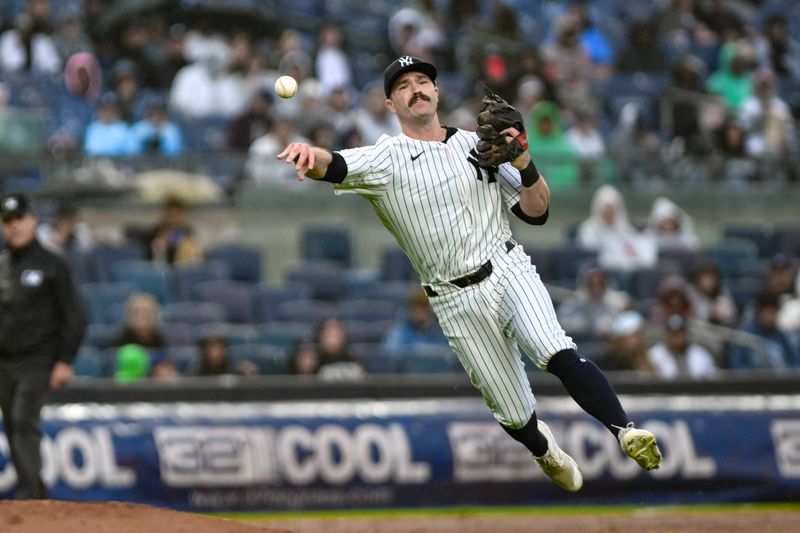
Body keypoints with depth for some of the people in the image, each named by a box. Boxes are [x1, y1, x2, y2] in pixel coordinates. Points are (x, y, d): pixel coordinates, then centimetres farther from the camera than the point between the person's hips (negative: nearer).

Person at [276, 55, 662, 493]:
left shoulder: (479, 146, 9)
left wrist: (524, 165, -10)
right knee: (513, 413, 5)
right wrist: (309, 154, -45)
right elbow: (334, 167, -21)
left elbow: (536, 212, 9)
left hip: (509, 273, 0)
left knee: (558, 354, -29)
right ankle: (544, 450, 38)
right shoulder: (385, 158, 0)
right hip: (457, 302, 0)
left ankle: (626, 432, -35)